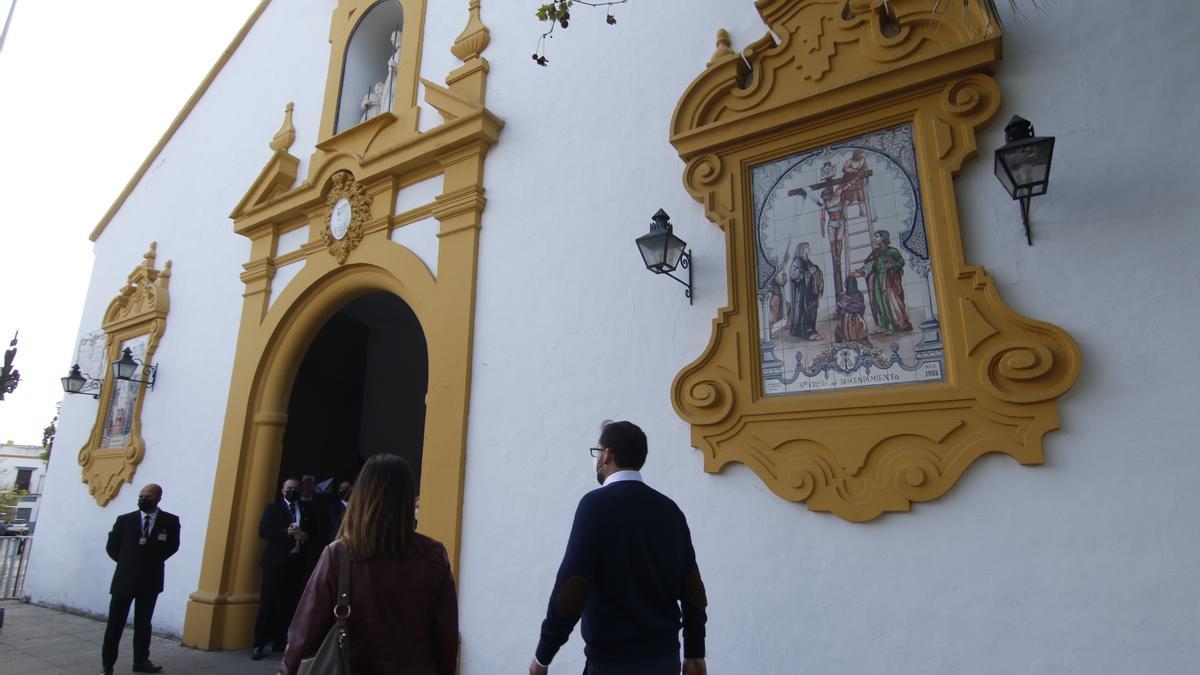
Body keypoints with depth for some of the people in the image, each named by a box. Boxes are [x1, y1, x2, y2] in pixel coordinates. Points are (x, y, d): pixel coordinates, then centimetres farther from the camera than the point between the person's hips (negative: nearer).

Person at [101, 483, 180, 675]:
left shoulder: (170, 521, -4)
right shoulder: (124, 520, -3)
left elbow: (172, 546, 6)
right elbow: (111, 547, 6)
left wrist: (154, 560, 0)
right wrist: (127, 562, 5)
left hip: (150, 580, 1)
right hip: (124, 579, 0)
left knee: (143, 624, 13)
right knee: (115, 624, 3)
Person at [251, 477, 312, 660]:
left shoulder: (306, 510, 15)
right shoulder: (273, 507, 6)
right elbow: (263, 531, -5)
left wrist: (305, 536, -9)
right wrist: (286, 532, -18)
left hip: (296, 562, 3)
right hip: (276, 561, -3)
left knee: (288, 604, 3)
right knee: (268, 603, -2)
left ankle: (279, 641, 12)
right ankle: (259, 644, 7)